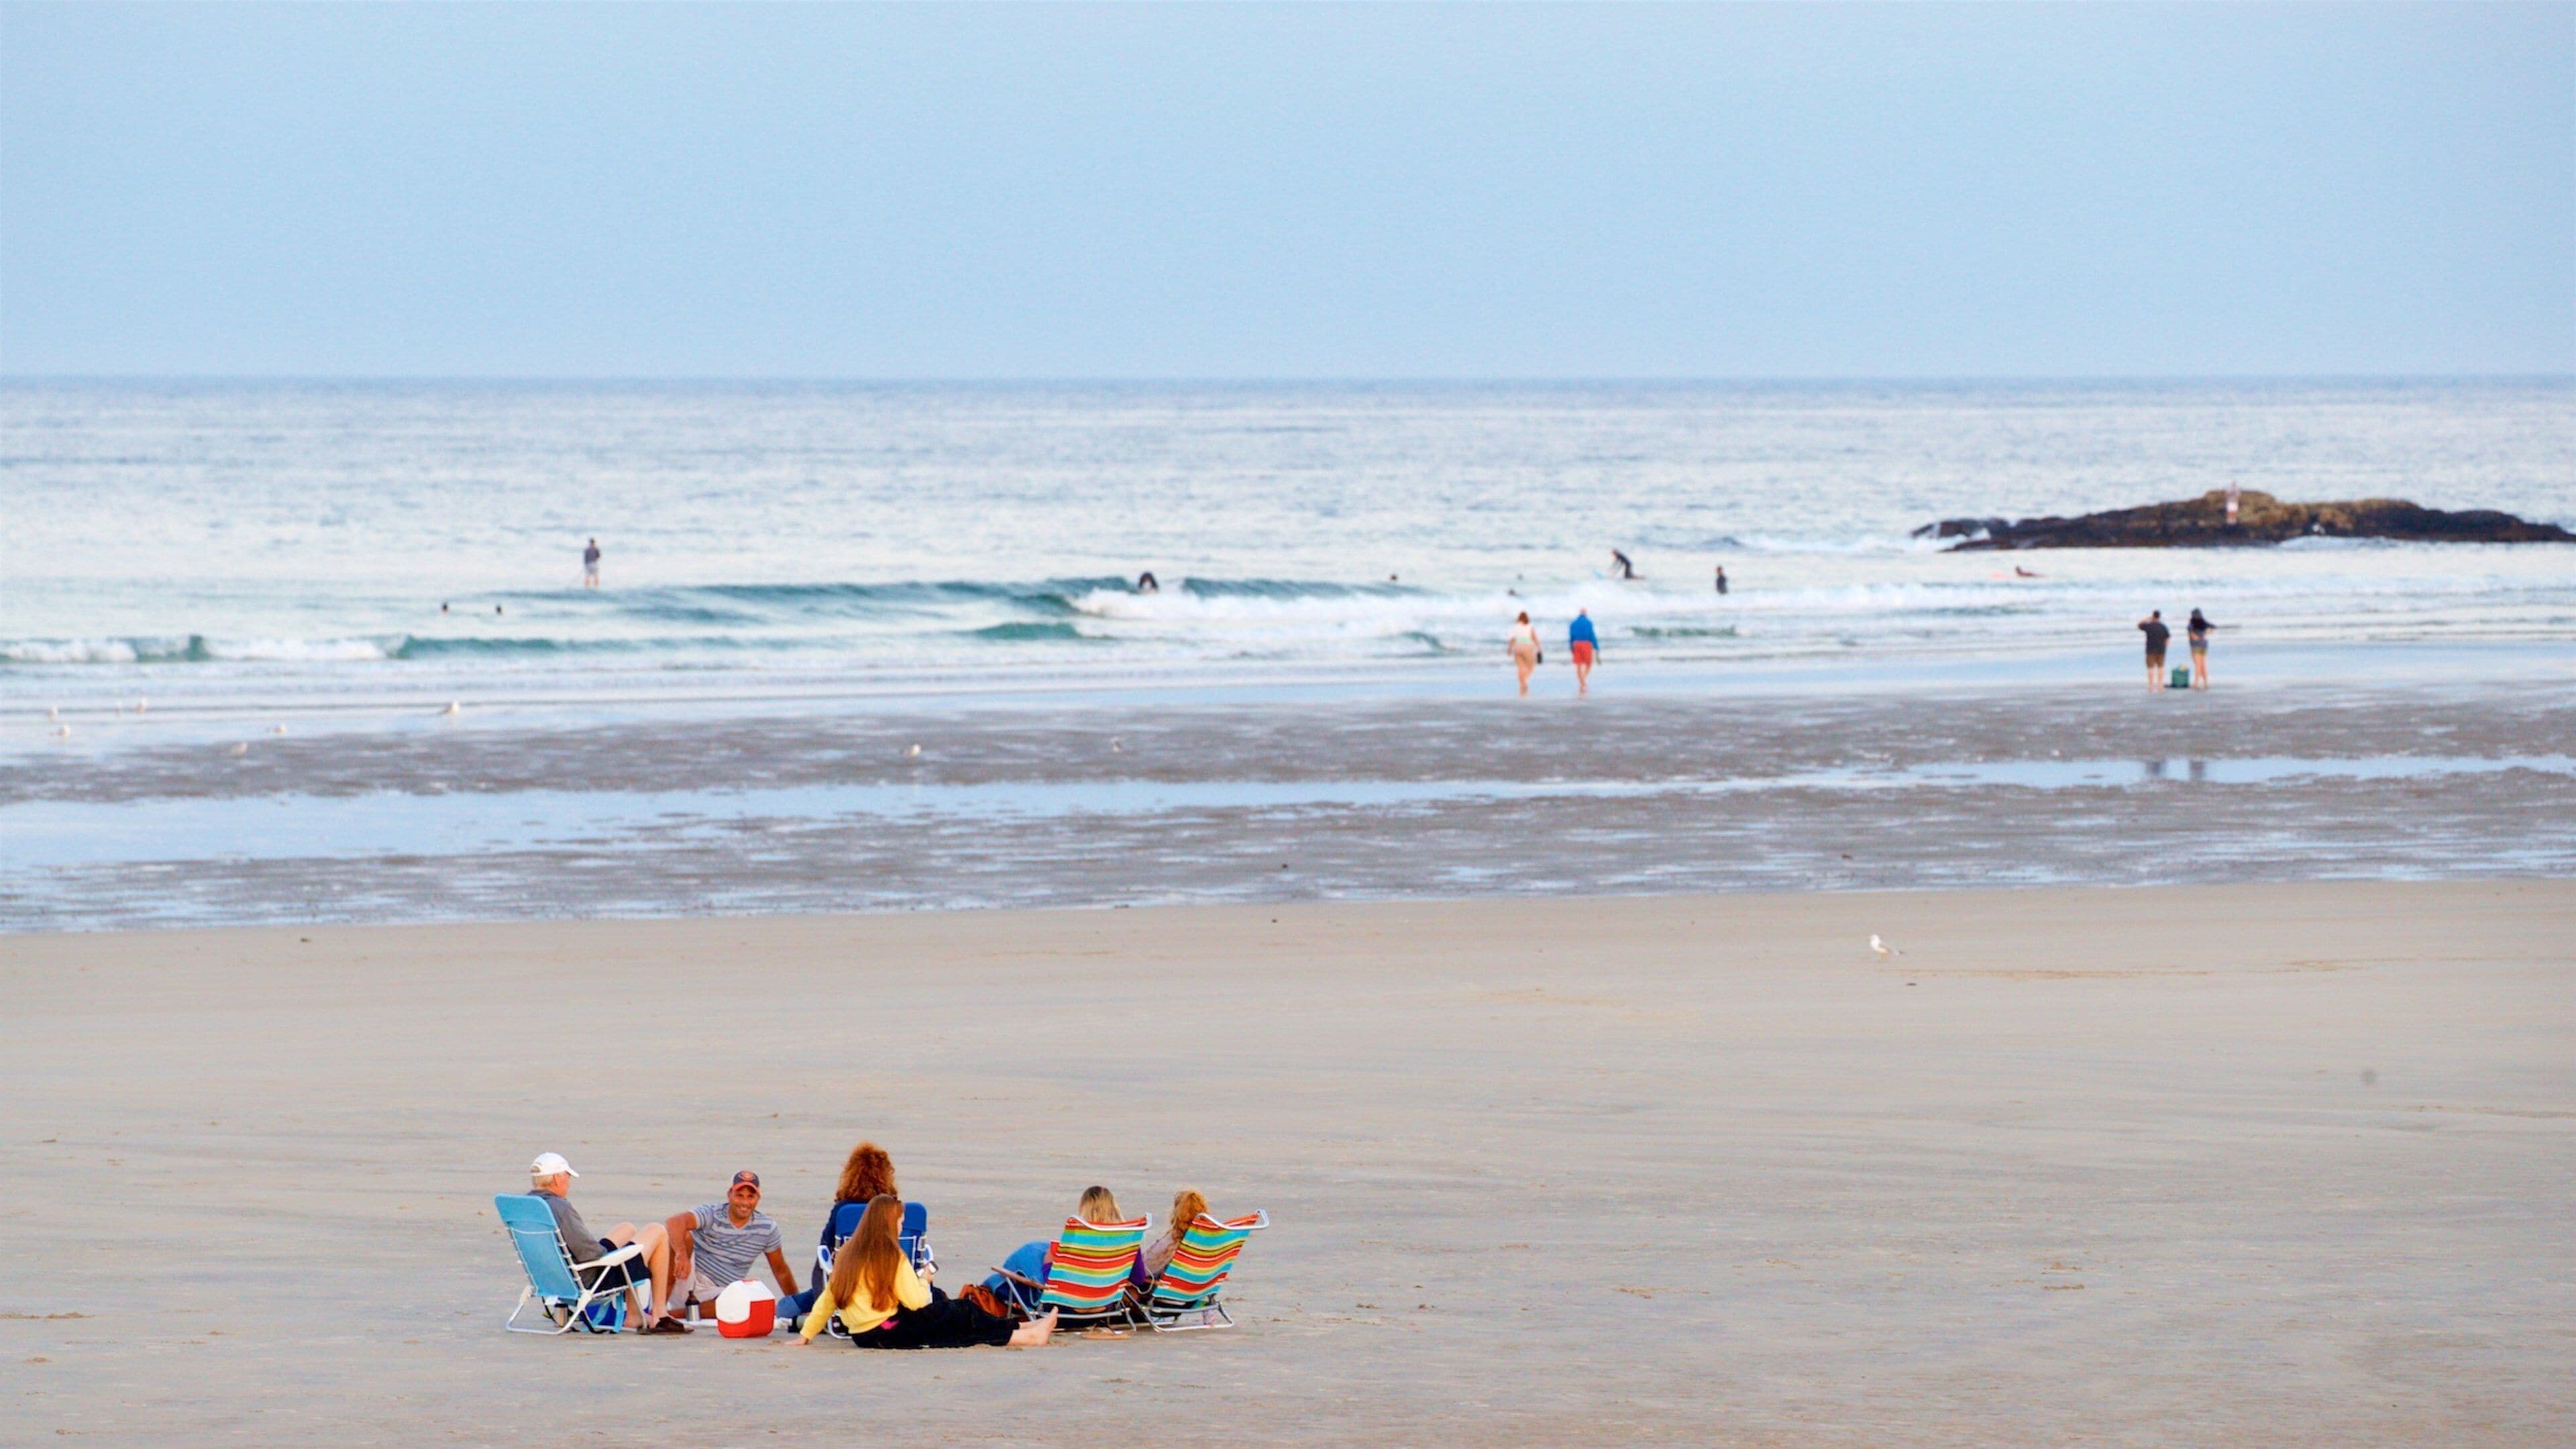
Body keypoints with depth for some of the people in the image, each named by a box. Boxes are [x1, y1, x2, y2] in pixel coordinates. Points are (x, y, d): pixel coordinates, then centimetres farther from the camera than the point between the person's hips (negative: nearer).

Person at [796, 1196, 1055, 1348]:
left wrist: (805, 1335, 11)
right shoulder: (893, 1258, -13)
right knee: (960, 1315, 7)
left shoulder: (847, 1254, 6)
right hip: (886, 1334, -8)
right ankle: (1024, 1335, 16)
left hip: (861, 1337, 8)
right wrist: (924, 1283, 7)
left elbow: (827, 1299, 6)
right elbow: (917, 1301, -14)